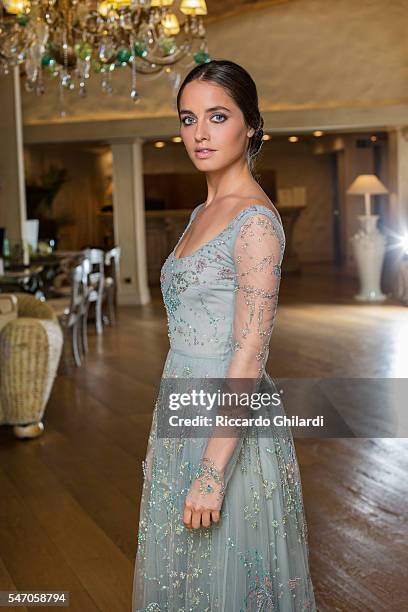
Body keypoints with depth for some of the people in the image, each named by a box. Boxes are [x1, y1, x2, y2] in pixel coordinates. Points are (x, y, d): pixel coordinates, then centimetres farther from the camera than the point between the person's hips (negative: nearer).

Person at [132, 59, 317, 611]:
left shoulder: (255, 220, -17)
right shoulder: (203, 213, 10)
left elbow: (248, 357, -22)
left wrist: (212, 471, -23)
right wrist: (164, 432, 17)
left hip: (228, 425, -8)